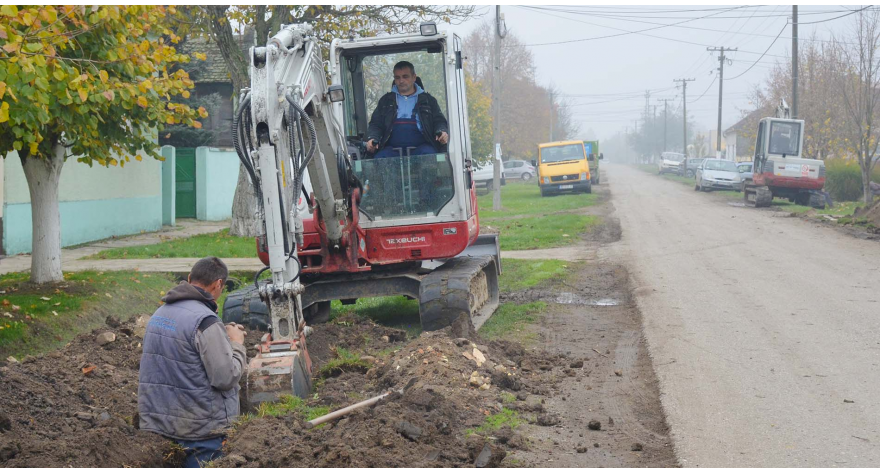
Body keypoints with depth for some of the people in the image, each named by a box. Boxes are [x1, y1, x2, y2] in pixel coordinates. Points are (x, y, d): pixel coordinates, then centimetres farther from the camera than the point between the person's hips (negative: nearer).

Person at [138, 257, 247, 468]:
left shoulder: (160, 313, 8)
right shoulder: (205, 320, -19)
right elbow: (226, 378, -20)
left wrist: (223, 336, 12)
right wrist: (237, 344, -3)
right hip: (200, 430, -8)